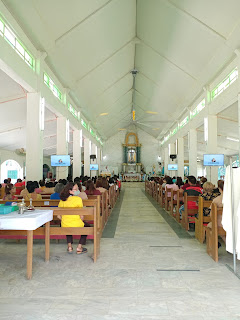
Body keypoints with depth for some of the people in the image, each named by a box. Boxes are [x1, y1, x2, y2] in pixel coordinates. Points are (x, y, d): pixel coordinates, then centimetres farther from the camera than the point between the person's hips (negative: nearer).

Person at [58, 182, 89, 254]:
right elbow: (81, 215, -8)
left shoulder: (62, 200, 3)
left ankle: (69, 246, 31)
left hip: (64, 227, 5)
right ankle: (79, 247, 20)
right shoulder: (78, 199, -11)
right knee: (87, 226, 27)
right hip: (76, 225, -4)